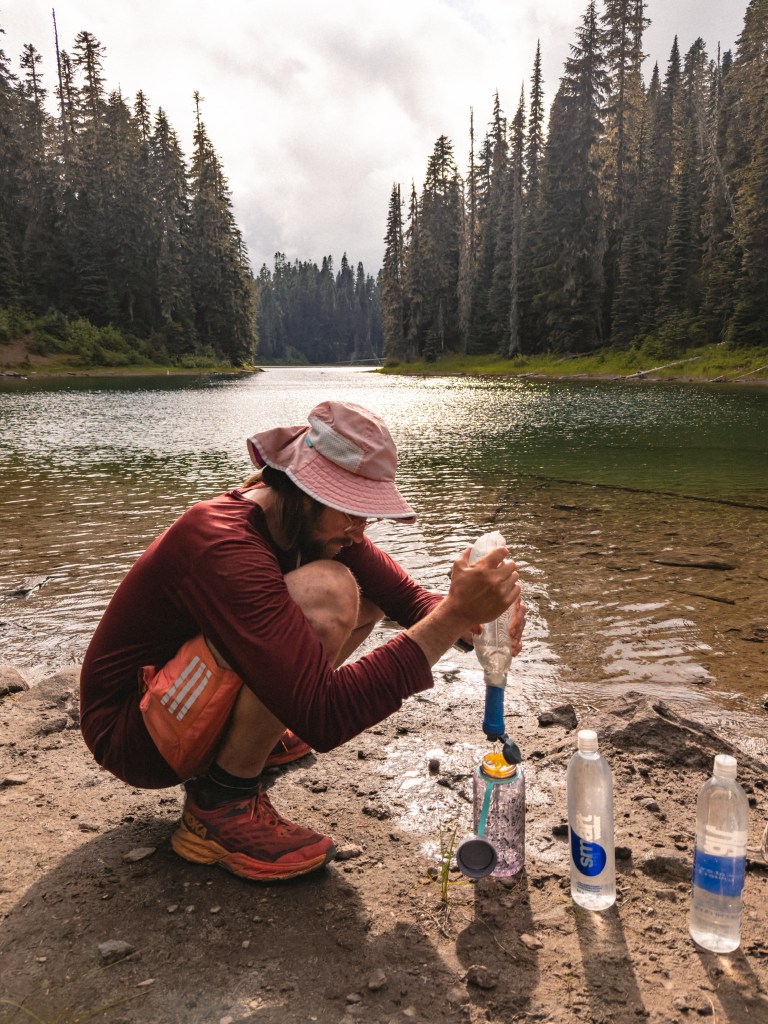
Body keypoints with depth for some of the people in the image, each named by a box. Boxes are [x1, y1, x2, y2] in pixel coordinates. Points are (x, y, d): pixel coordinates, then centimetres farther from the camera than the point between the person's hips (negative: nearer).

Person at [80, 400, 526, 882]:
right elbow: (324, 717, -39)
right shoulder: (222, 546, -33)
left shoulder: (314, 520, -6)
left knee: (369, 595, 4)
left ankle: (256, 731, 10)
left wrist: (470, 619, -26)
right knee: (326, 593, -32)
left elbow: (407, 597, -4)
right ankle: (221, 803, -16)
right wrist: (454, 614, -41)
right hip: (130, 737, -9)